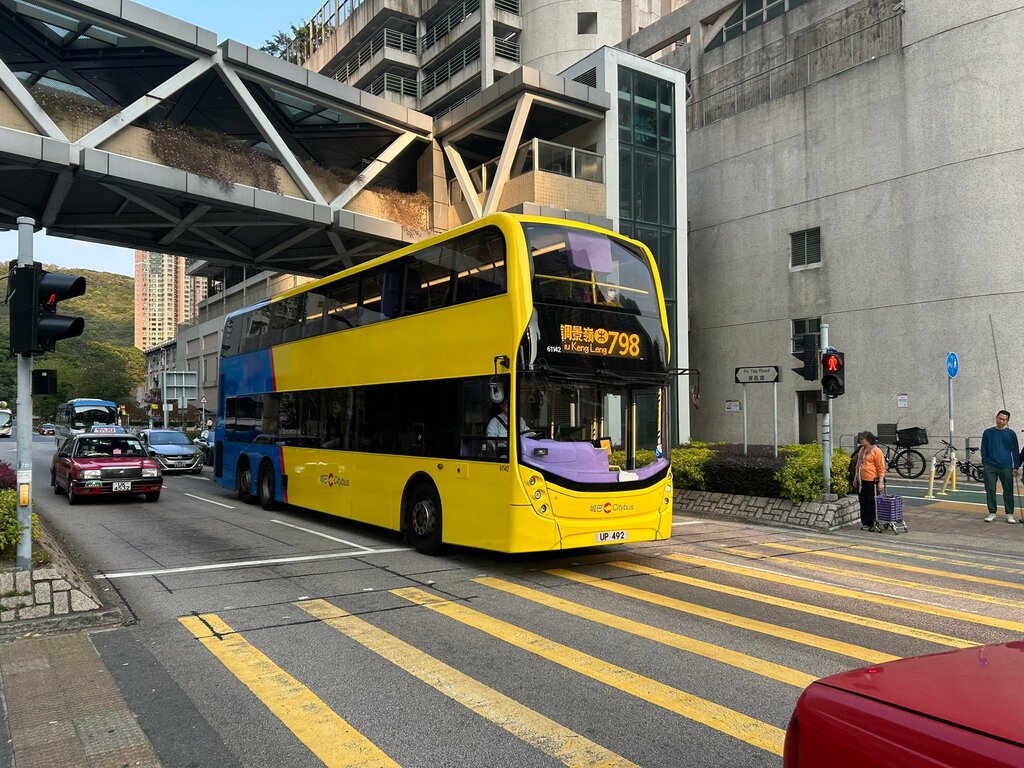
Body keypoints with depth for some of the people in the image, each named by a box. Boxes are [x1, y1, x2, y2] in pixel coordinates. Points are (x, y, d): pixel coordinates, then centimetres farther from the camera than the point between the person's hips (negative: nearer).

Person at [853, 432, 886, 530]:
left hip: (871, 481, -8)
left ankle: (870, 523, 7)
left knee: (871, 503, -1)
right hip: (861, 481, 8)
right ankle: (864, 522, 19)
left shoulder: (876, 451, -10)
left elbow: (881, 468, -12)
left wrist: (880, 482, -17)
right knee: (863, 502, 11)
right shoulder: (862, 449, 14)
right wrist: (855, 478, 21)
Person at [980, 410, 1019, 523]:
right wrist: (984, 464, 1)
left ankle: (1009, 514, 12)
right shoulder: (988, 432, 6)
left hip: (1006, 467, -1)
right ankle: (992, 513, 12)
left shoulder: (1011, 434, 4)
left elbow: (1015, 451, 5)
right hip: (990, 467, 1)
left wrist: (1016, 467, 0)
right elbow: (983, 449, 9)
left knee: (1008, 490, 3)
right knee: (990, 490, 2)